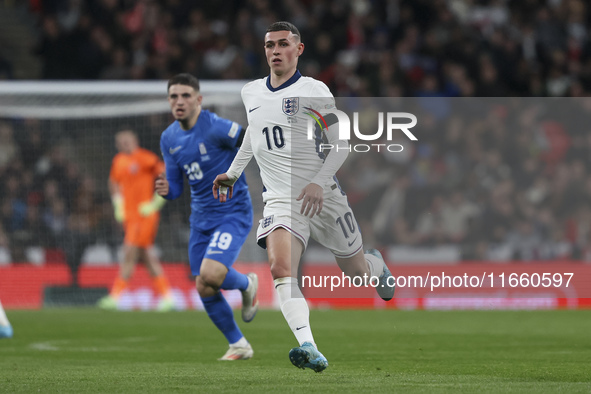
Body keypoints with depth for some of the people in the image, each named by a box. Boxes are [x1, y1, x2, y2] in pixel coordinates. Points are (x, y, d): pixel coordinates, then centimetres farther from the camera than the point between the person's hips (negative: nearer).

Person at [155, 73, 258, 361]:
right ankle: (238, 345, 22)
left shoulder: (215, 127, -18)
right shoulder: (168, 138, 4)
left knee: (210, 275, -26)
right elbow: (176, 187, 11)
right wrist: (166, 190, -12)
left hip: (233, 213, -7)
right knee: (204, 291, 3)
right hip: (201, 218, 7)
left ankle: (246, 284, 9)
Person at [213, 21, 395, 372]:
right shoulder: (250, 93, 10)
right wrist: (233, 173, 30)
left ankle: (377, 265, 53)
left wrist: (319, 183, -17)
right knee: (281, 269, -25)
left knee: (355, 270, 13)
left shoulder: (314, 91, -5)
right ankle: (309, 349, -38)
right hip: (280, 198, 2)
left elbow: (341, 145, -4)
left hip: (322, 196, -2)